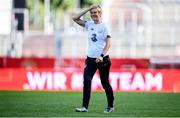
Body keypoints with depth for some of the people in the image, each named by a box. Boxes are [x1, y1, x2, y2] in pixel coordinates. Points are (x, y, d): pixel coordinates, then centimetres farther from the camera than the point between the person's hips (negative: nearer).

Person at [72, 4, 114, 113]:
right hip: (91, 58, 4)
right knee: (87, 81, -10)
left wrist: (101, 55, -28)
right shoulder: (89, 24, 9)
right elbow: (75, 18, 6)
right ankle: (85, 107, -13)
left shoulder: (104, 27, -6)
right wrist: (88, 9, 1)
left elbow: (108, 43, -15)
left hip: (103, 59, -4)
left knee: (105, 83, 4)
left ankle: (110, 106, 19)